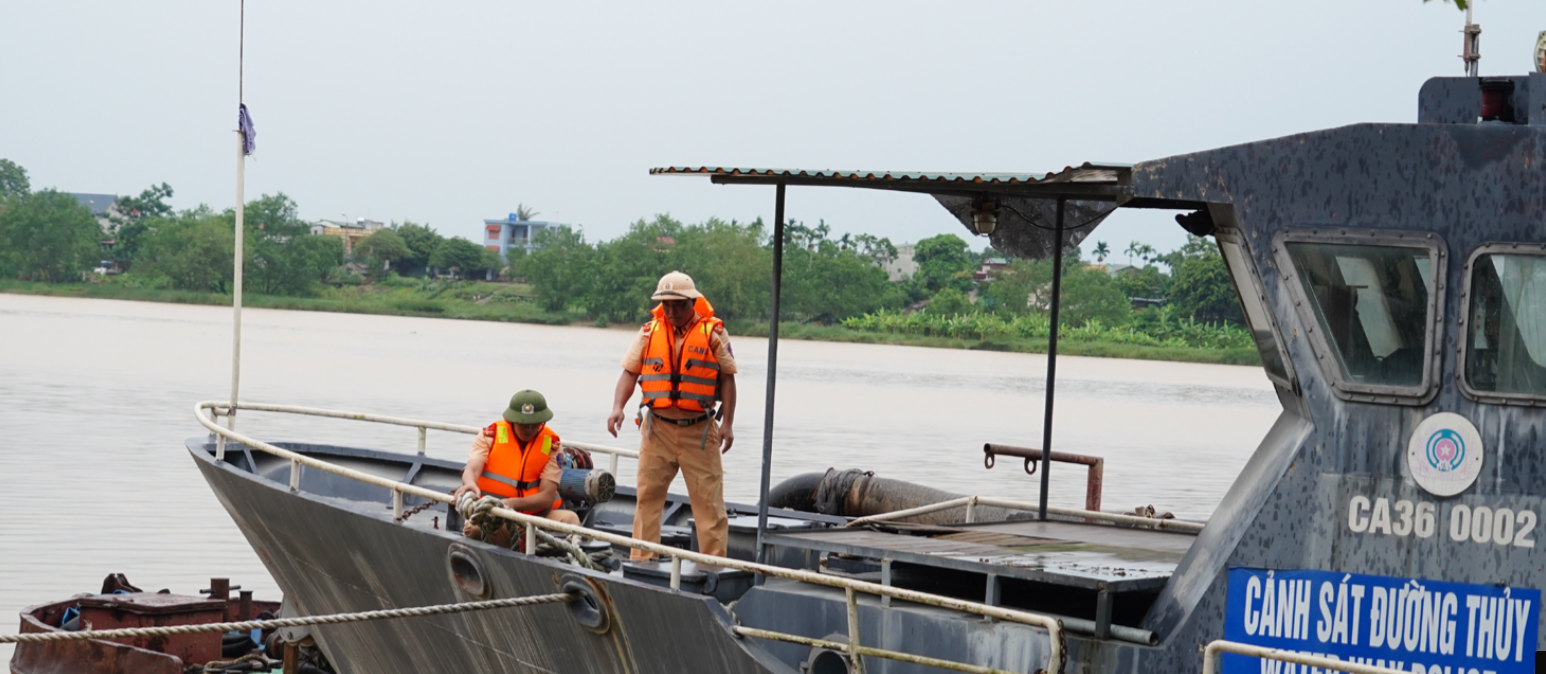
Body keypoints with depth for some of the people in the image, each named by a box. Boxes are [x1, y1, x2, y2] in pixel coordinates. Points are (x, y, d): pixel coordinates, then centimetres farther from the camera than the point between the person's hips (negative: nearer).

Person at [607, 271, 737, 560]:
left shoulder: (713, 333, 0)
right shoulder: (650, 332, 7)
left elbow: (727, 379, 0)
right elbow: (630, 372, 6)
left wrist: (727, 423, -7)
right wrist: (618, 407, -10)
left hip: (699, 431, -2)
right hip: (657, 428, 2)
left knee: (708, 498, -2)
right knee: (648, 496, 4)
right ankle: (641, 560, 10)